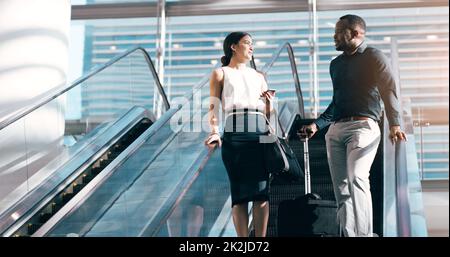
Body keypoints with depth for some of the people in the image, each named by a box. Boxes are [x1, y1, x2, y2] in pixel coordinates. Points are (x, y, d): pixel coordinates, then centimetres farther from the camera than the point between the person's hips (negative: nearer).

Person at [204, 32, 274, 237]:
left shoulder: (258, 77, 25)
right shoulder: (220, 74, 13)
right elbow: (213, 107, 3)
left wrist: (269, 102, 2)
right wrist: (215, 132, -14)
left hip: (260, 135, 4)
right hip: (234, 136, -4)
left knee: (261, 191, -6)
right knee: (240, 192, -5)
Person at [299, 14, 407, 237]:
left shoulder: (373, 56, 2)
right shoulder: (336, 64, 22)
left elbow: (388, 91, -6)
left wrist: (394, 124, -18)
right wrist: (316, 125, 16)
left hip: (363, 125, -7)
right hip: (336, 129, 7)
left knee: (356, 179, -21)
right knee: (341, 187, 1)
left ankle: (363, 234, -21)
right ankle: (348, 233, 5)